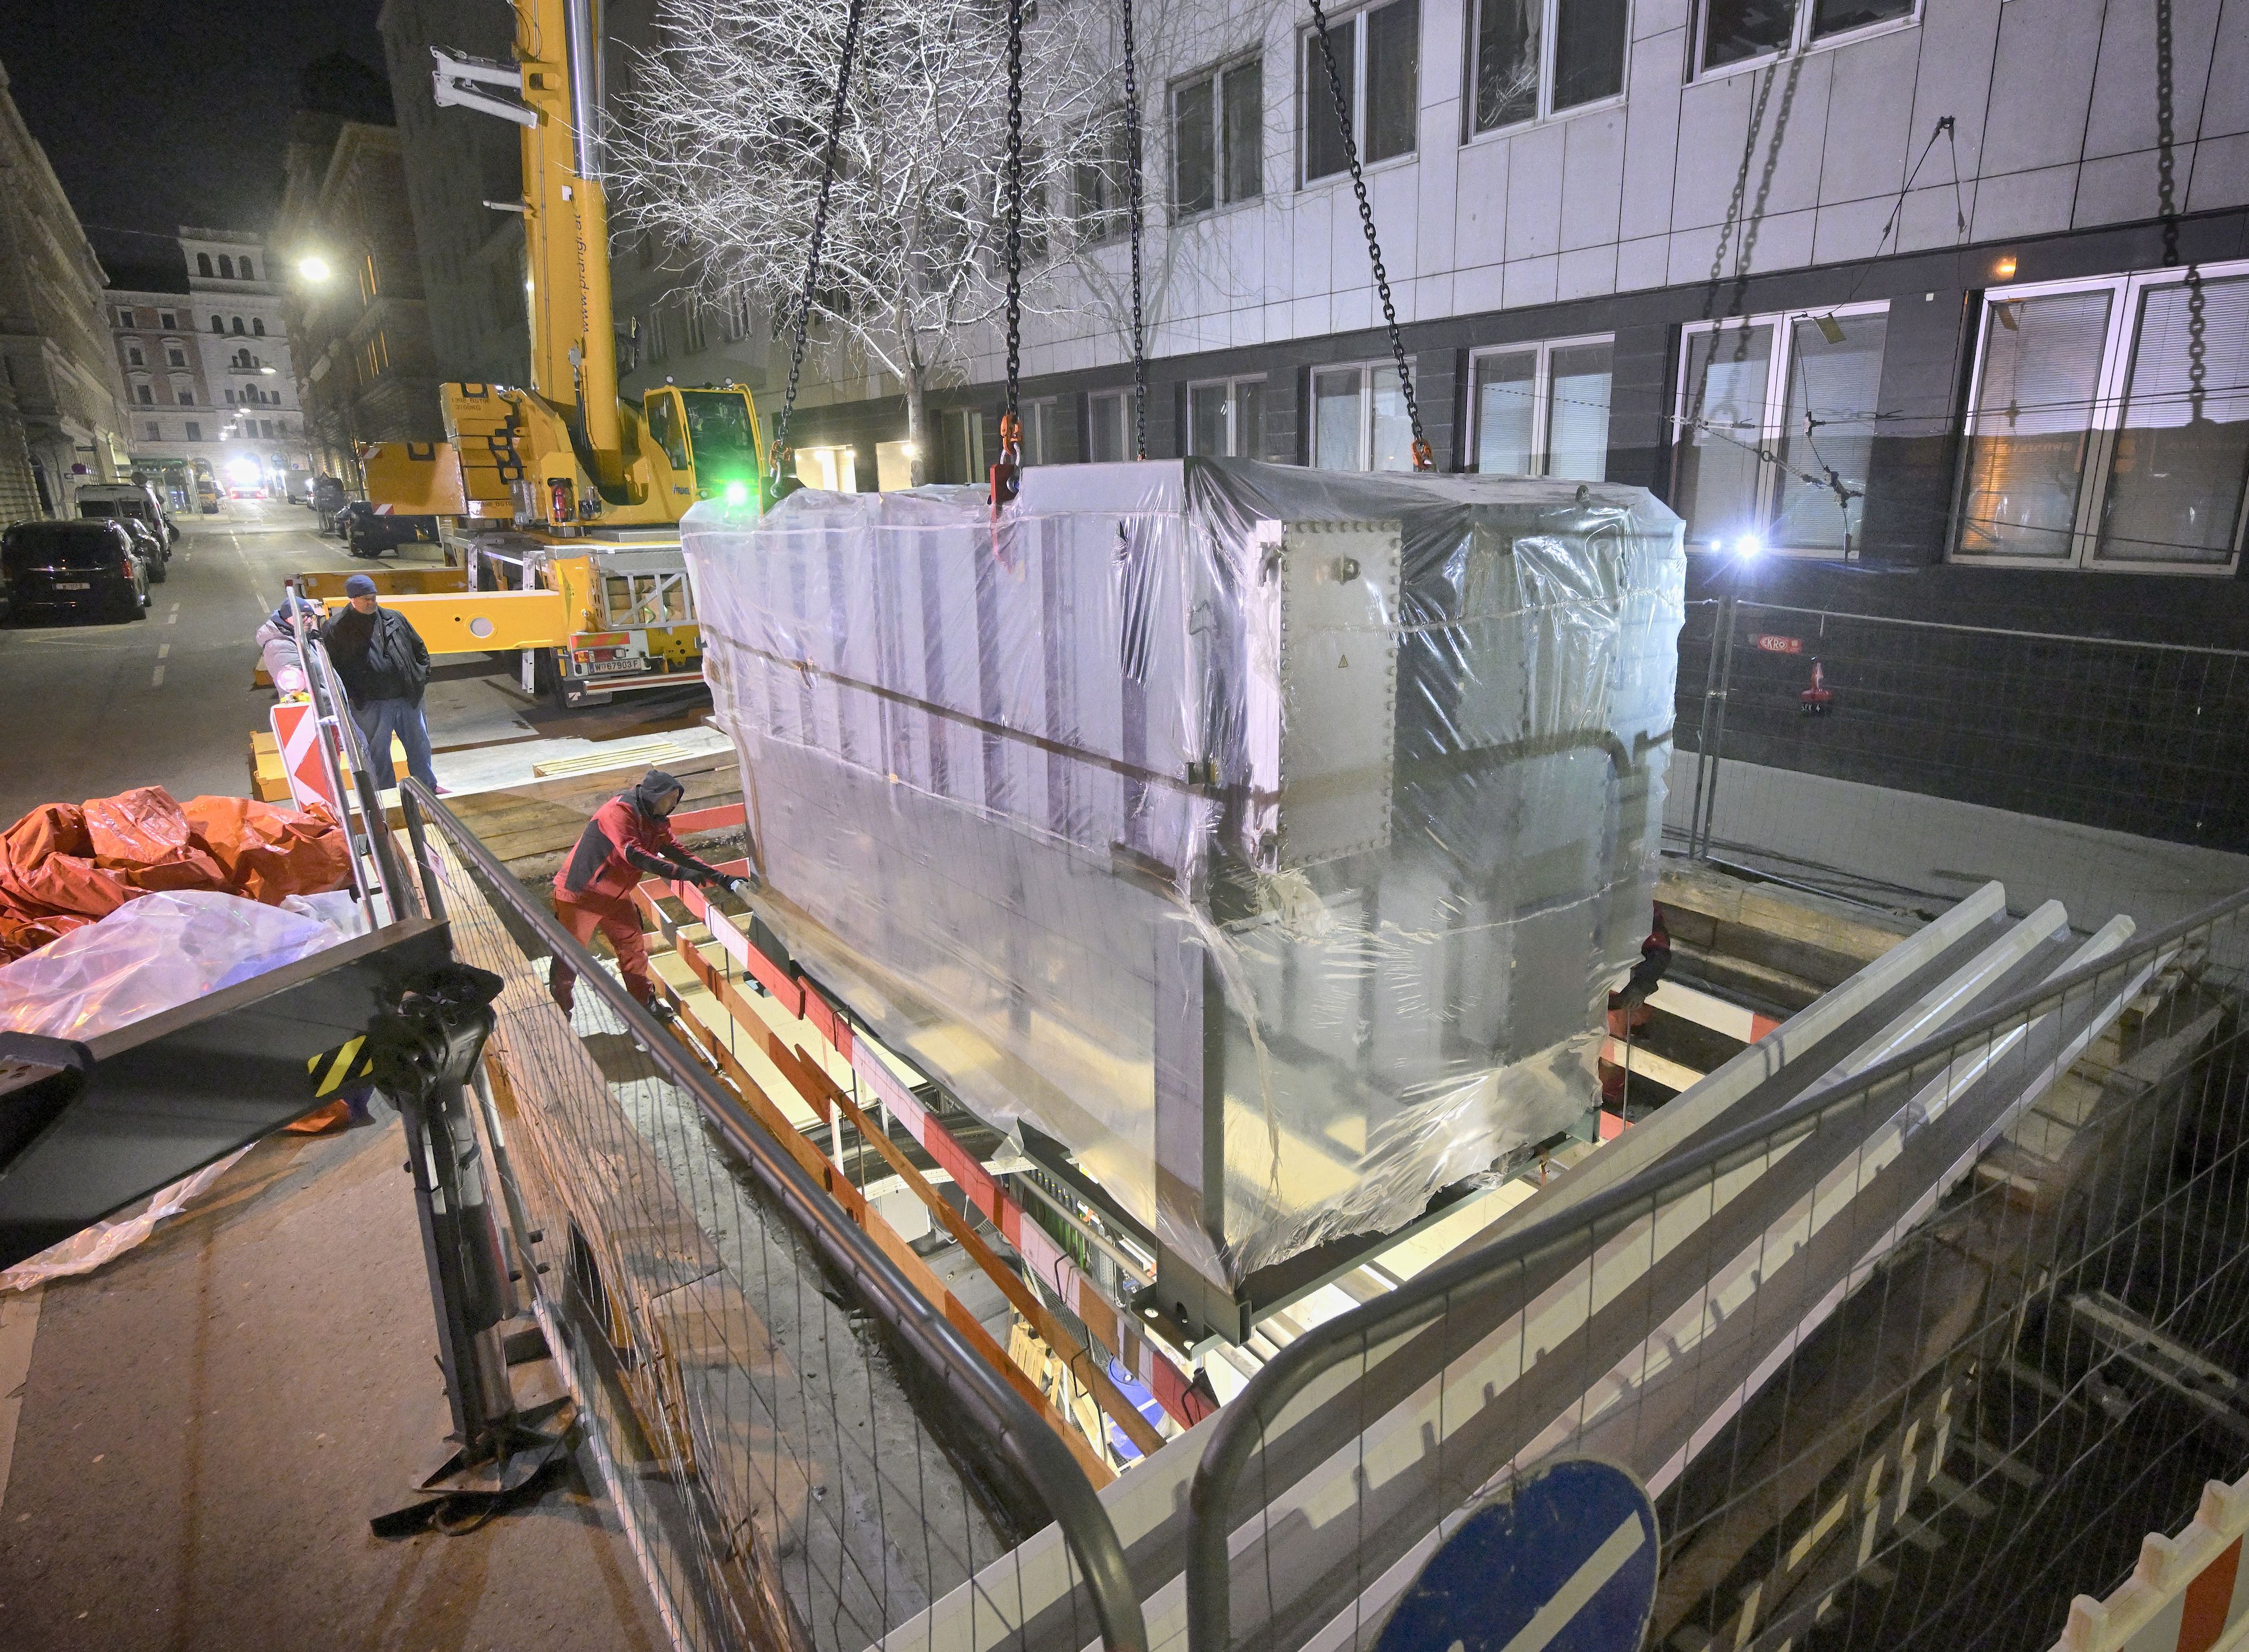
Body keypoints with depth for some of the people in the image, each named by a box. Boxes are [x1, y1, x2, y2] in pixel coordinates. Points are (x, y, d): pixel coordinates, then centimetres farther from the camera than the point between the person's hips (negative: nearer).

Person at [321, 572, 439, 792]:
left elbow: (419, 649, 15)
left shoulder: (394, 619, 6)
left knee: (419, 745, 16)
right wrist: (348, 695, -9)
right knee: (378, 753, 9)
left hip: (408, 699, 3)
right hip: (371, 706, -3)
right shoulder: (335, 628, -5)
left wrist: (422, 677, 7)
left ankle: (428, 786, 34)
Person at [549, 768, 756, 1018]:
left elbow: (680, 854, 1)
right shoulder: (620, 810, -23)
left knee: (633, 946, 11)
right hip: (579, 894, -8)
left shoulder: (657, 822, 4)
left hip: (616, 896, 8)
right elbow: (633, 854, -34)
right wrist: (680, 873, -38)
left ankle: (644, 1000, 24)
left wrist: (725, 880, -7)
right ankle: (558, 1012, 17)